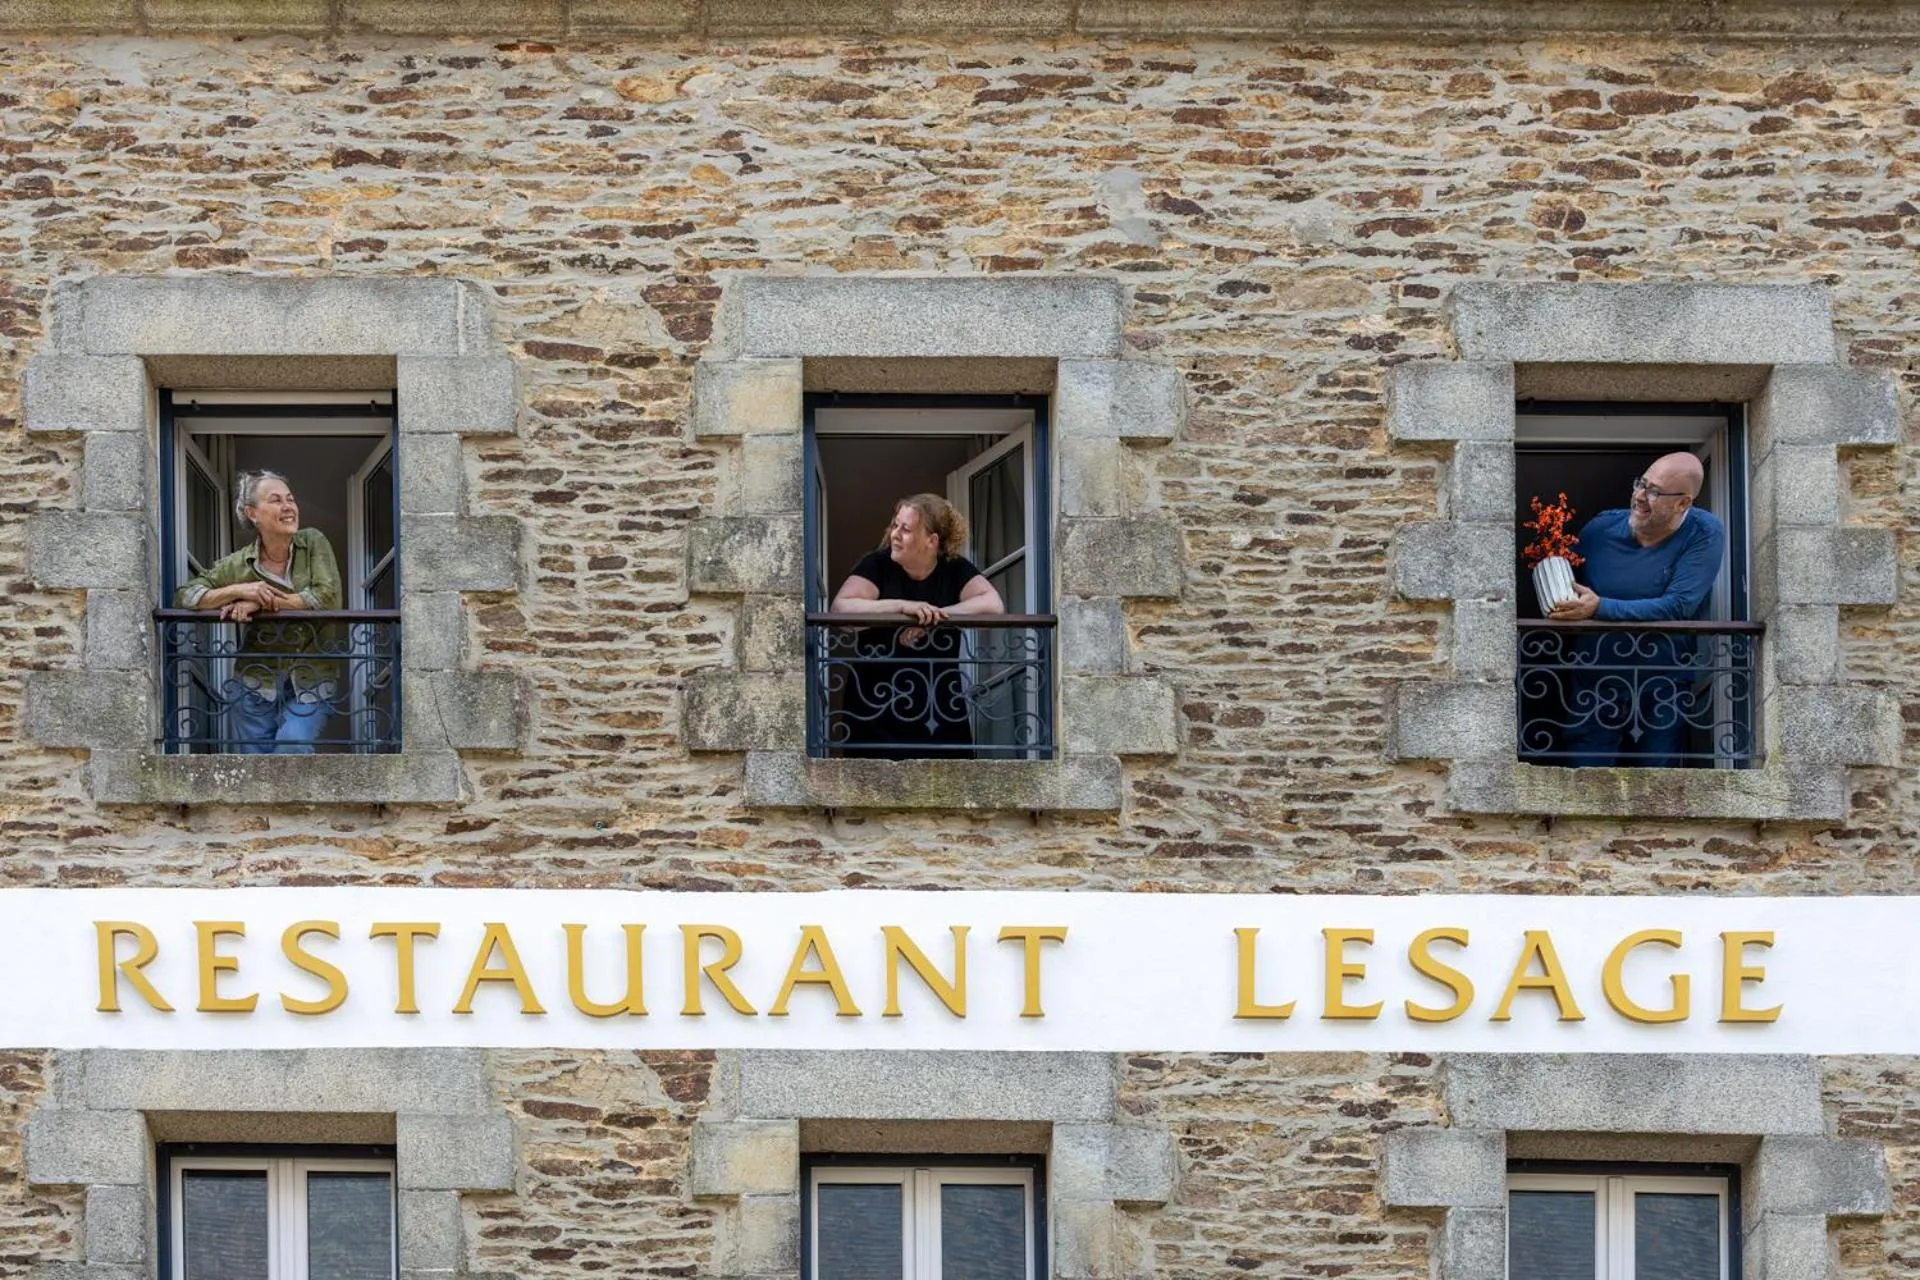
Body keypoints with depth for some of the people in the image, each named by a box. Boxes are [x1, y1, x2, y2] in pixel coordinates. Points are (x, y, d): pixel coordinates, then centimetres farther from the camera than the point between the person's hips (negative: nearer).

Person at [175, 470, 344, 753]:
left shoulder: (313, 543, 0)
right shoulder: (238, 565, -1)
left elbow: (329, 596, -13)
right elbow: (183, 597, -4)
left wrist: (262, 603, -15)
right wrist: (239, 590, -19)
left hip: (311, 680, -1)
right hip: (257, 682, 1)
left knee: (293, 746, -26)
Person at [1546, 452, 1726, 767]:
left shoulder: (1705, 536, -10)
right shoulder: (1600, 529, -2)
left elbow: (1677, 607, -20)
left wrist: (1600, 608, -27)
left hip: (1665, 684, -1)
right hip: (1598, 679, 2)